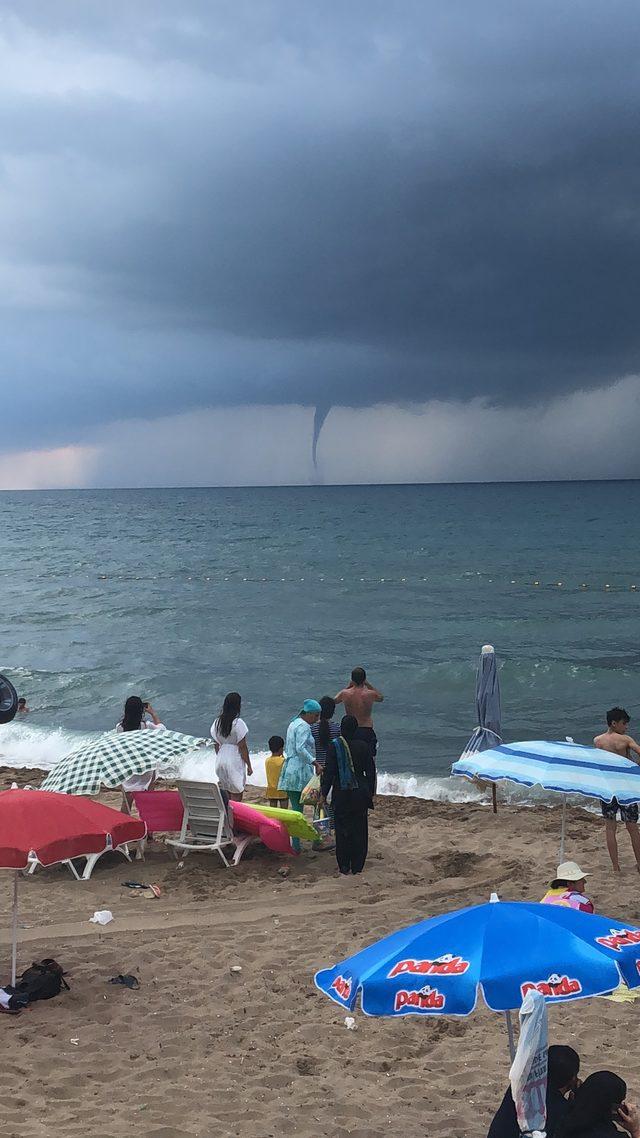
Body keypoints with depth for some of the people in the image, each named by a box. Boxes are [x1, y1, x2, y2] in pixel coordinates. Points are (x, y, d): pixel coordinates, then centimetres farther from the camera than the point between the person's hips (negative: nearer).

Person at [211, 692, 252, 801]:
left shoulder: (217, 722, 2)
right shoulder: (238, 723, -16)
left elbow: (216, 745, 9)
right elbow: (242, 747, -14)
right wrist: (249, 765, -6)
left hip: (221, 761, 6)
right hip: (235, 762, -6)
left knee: (227, 795, 17)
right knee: (236, 796, 1)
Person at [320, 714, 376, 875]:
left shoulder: (334, 747, -9)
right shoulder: (364, 746, -2)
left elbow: (329, 772, -7)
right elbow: (371, 772, 4)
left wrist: (324, 793, 3)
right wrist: (370, 793, 15)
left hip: (341, 794, -2)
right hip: (361, 794, 2)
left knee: (342, 831, 8)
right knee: (359, 830, 10)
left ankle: (344, 867, 11)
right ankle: (357, 867, 13)